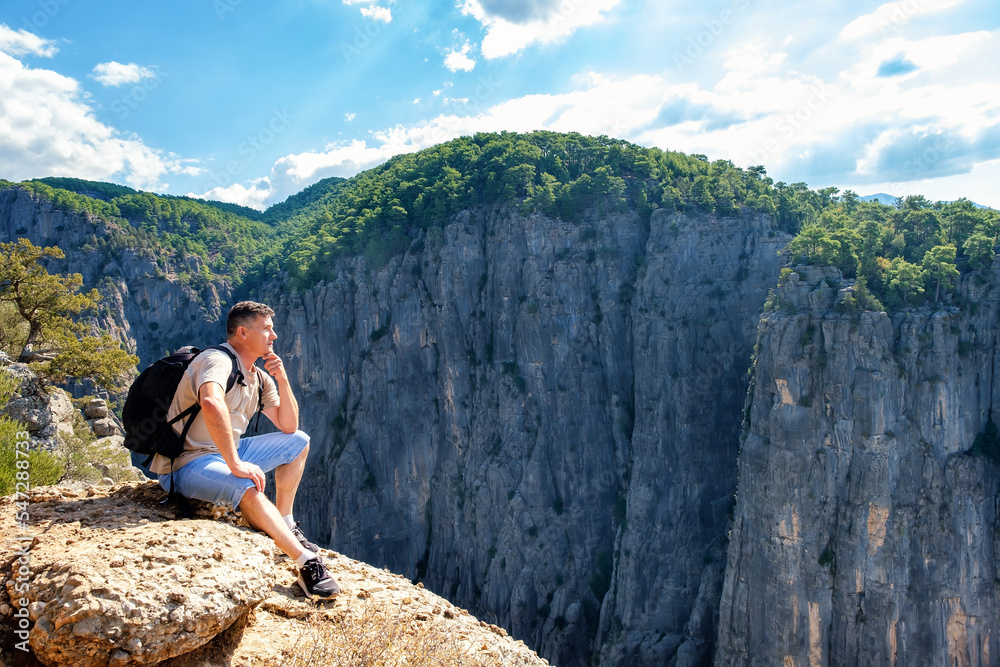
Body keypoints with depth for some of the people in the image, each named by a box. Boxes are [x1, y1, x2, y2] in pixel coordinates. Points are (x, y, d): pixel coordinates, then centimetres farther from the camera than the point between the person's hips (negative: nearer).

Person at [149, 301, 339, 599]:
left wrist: (282, 380, -5)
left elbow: (288, 426, 9)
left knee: (298, 442, 10)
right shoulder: (218, 360, -19)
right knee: (248, 488, -37)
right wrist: (235, 464, -41)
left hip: (229, 453, 10)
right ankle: (307, 562, -34)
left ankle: (285, 526, 11)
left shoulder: (259, 378, 9)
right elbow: (211, 403, -41)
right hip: (185, 465, -10)